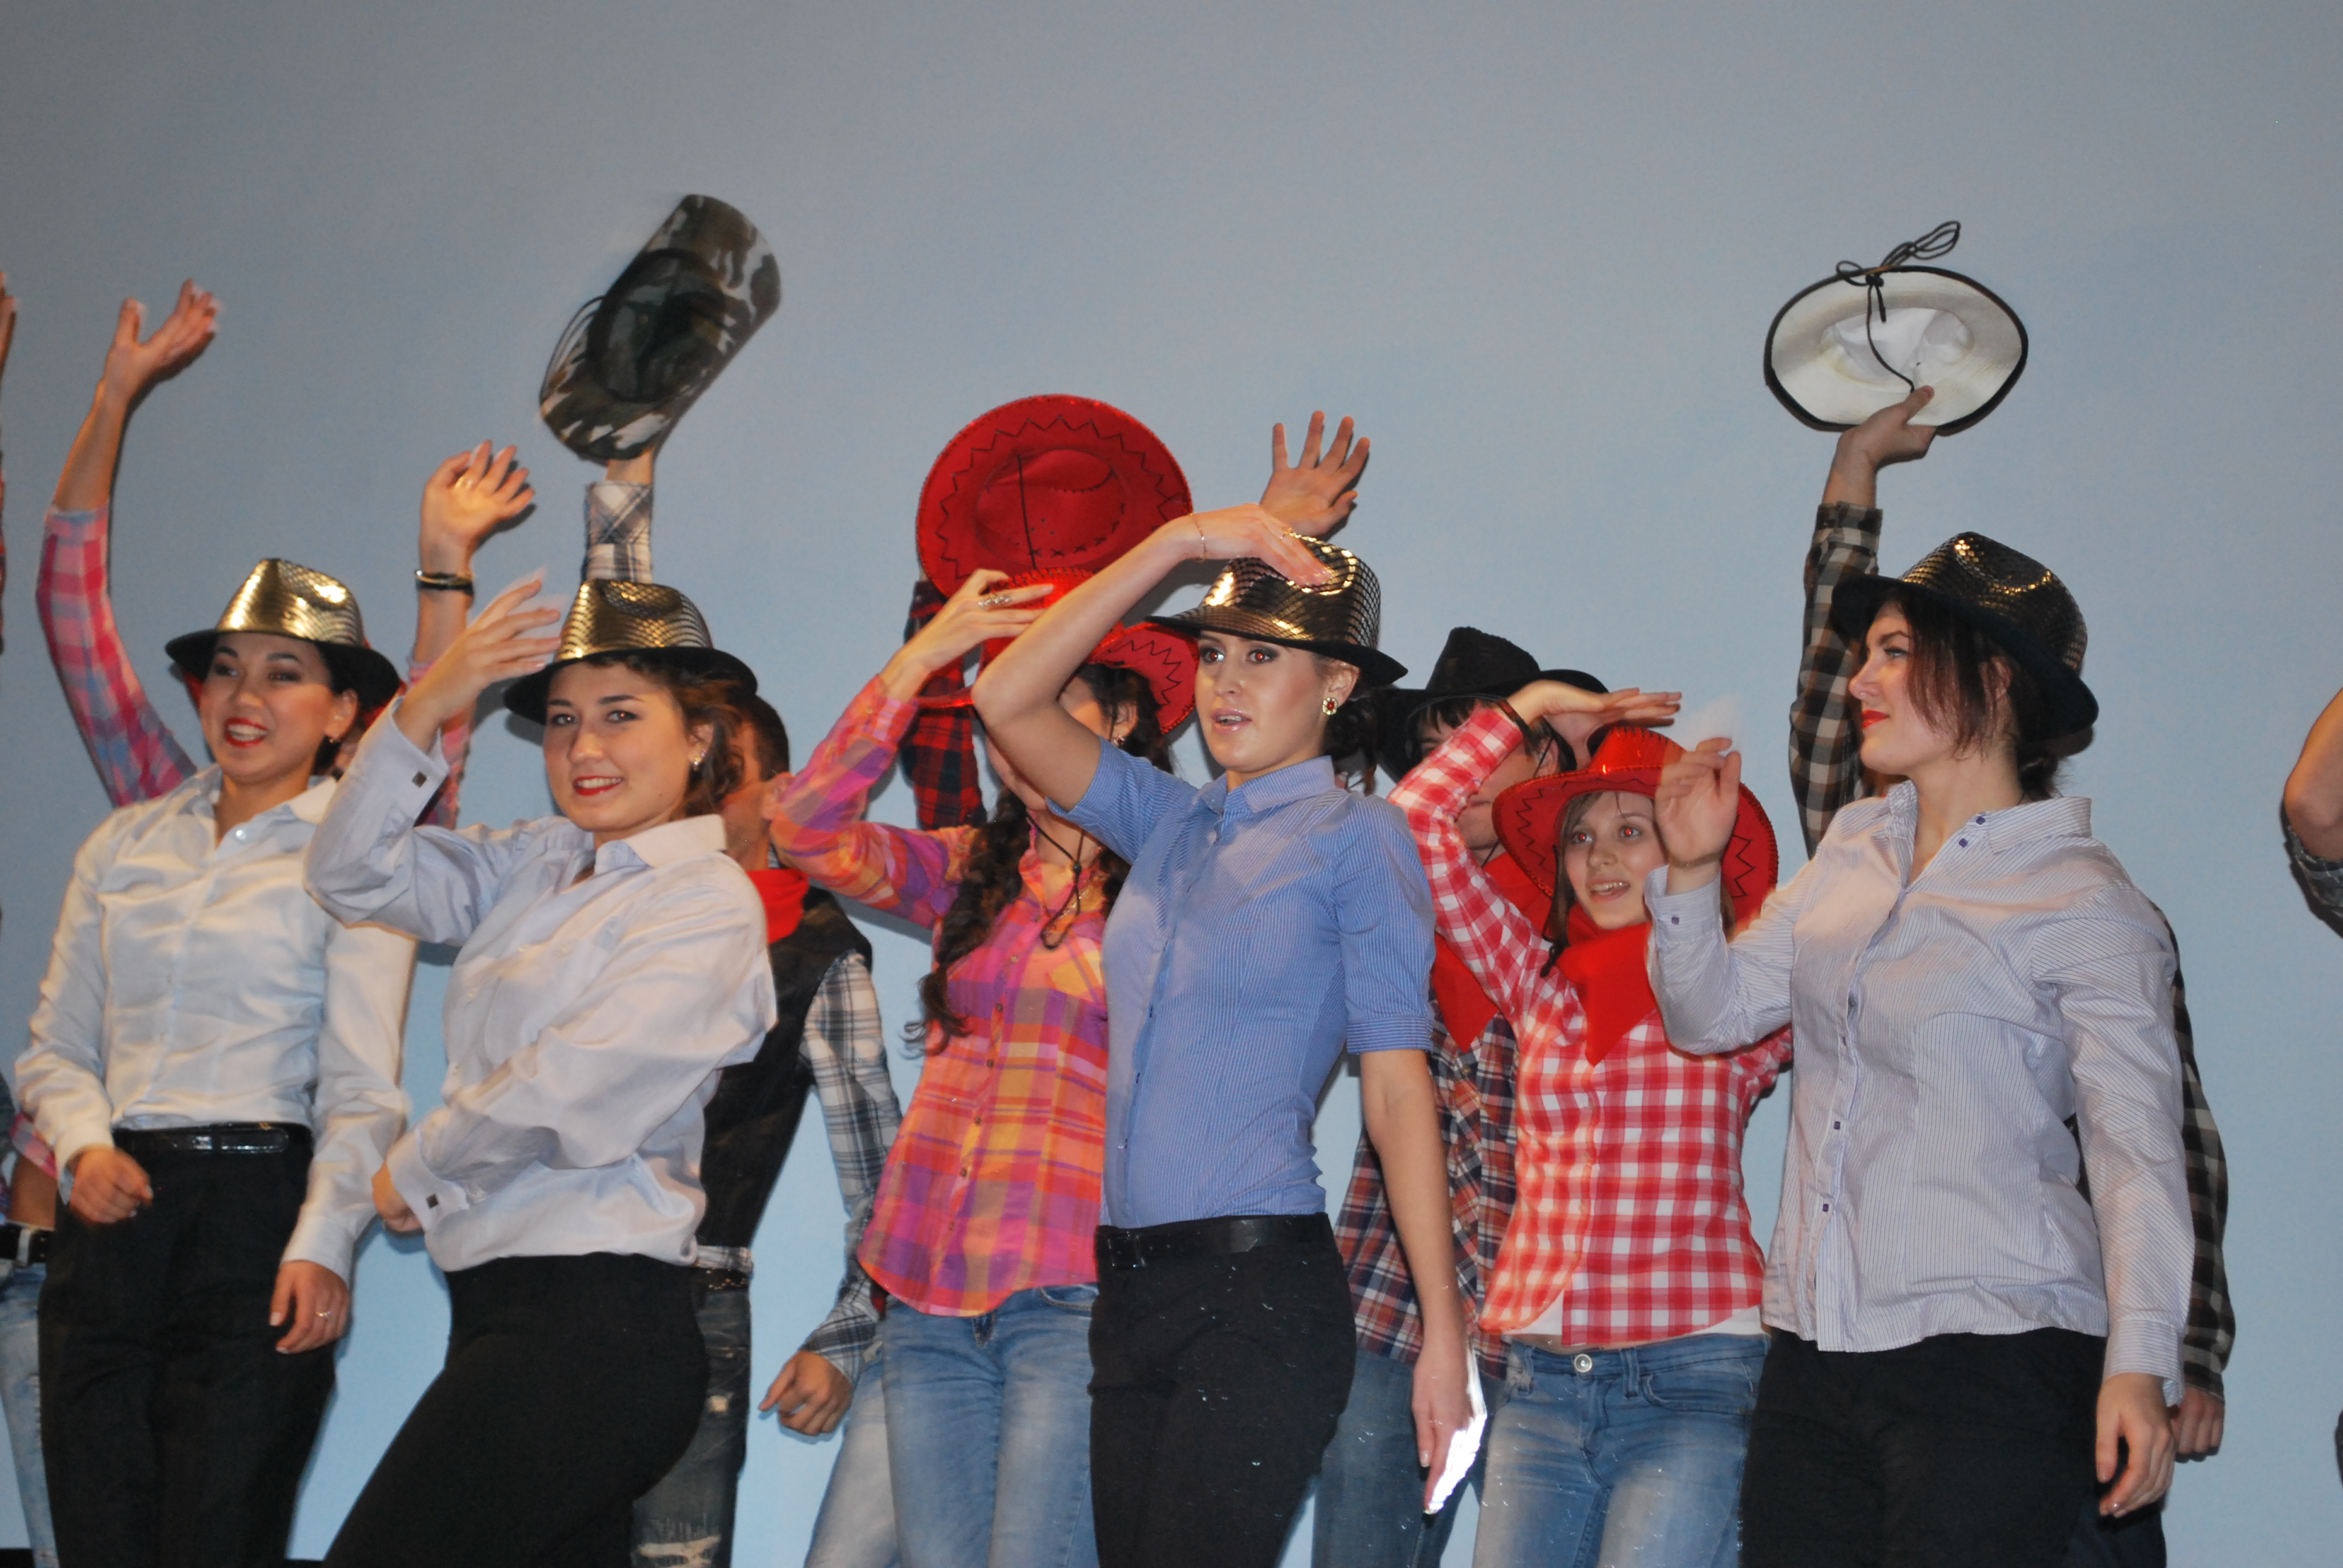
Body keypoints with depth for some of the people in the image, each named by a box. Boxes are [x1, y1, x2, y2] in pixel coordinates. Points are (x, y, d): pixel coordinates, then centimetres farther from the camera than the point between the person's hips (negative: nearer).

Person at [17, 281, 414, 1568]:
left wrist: (323, 1243, -18)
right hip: (113, 1218, 5)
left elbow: (361, 1082, -6)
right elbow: (55, 1046, 16)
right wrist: (82, 1141, -5)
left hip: (258, 1217, -4)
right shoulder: (126, 844, 16)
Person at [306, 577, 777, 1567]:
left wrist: (415, 1171, 1)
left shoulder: (709, 902, -8)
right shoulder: (530, 866, 15)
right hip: (500, 1302, 7)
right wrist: (425, 708, -1)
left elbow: (569, 1093, -13)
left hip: (594, 1326, -7)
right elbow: (352, 876, 11)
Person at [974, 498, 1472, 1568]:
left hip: (1260, 1289, -6)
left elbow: (1397, 1084, -7)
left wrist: (1443, 1328, -12)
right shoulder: (1171, 822, 14)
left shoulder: (1354, 836, -1)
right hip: (1131, 1288, 6)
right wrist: (1177, 542, 2)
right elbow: (1008, 698, 6)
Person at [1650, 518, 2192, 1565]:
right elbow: (1712, 1014, 17)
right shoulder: (1854, 851, 14)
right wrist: (1690, 870, 0)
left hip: (1991, 1358, -6)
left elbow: (2137, 1148, -10)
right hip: (1814, 1353, 6)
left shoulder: (2084, 906, -5)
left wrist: (2140, 1365, -20)